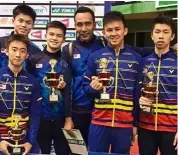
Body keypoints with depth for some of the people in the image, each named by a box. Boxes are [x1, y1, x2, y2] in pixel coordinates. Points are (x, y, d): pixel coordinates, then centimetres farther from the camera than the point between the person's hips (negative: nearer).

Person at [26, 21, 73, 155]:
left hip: (61, 117, 1)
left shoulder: (66, 63, 4)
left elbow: (68, 92, 0)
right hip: (40, 116, -1)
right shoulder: (34, 60, 0)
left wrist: (68, 118, -5)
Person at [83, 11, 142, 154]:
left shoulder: (136, 59, 2)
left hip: (125, 123, 0)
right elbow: (85, 86, 8)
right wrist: (93, 87, -16)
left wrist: (136, 123, 7)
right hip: (99, 122, 0)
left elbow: (138, 93, 6)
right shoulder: (95, 57, 2)